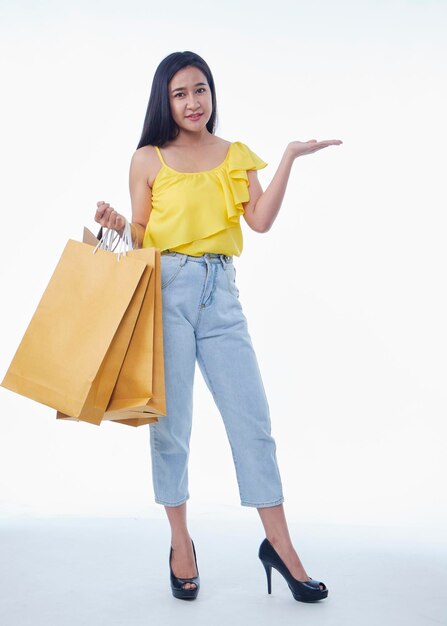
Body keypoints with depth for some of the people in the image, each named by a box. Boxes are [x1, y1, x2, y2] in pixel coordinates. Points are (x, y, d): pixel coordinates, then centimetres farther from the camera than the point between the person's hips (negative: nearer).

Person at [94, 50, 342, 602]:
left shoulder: (236, 156, 12)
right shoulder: (148, 158, 7)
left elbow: (261, 220, -1)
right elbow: (141, 237, 8)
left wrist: (290, 158, -5)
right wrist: (117, 224, -12)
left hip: (220, 292, 2)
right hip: (166, 288, -1)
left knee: (252, 416, 0)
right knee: (170, 419, 3)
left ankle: (279, 544, 11)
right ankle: (180, 543, 19)